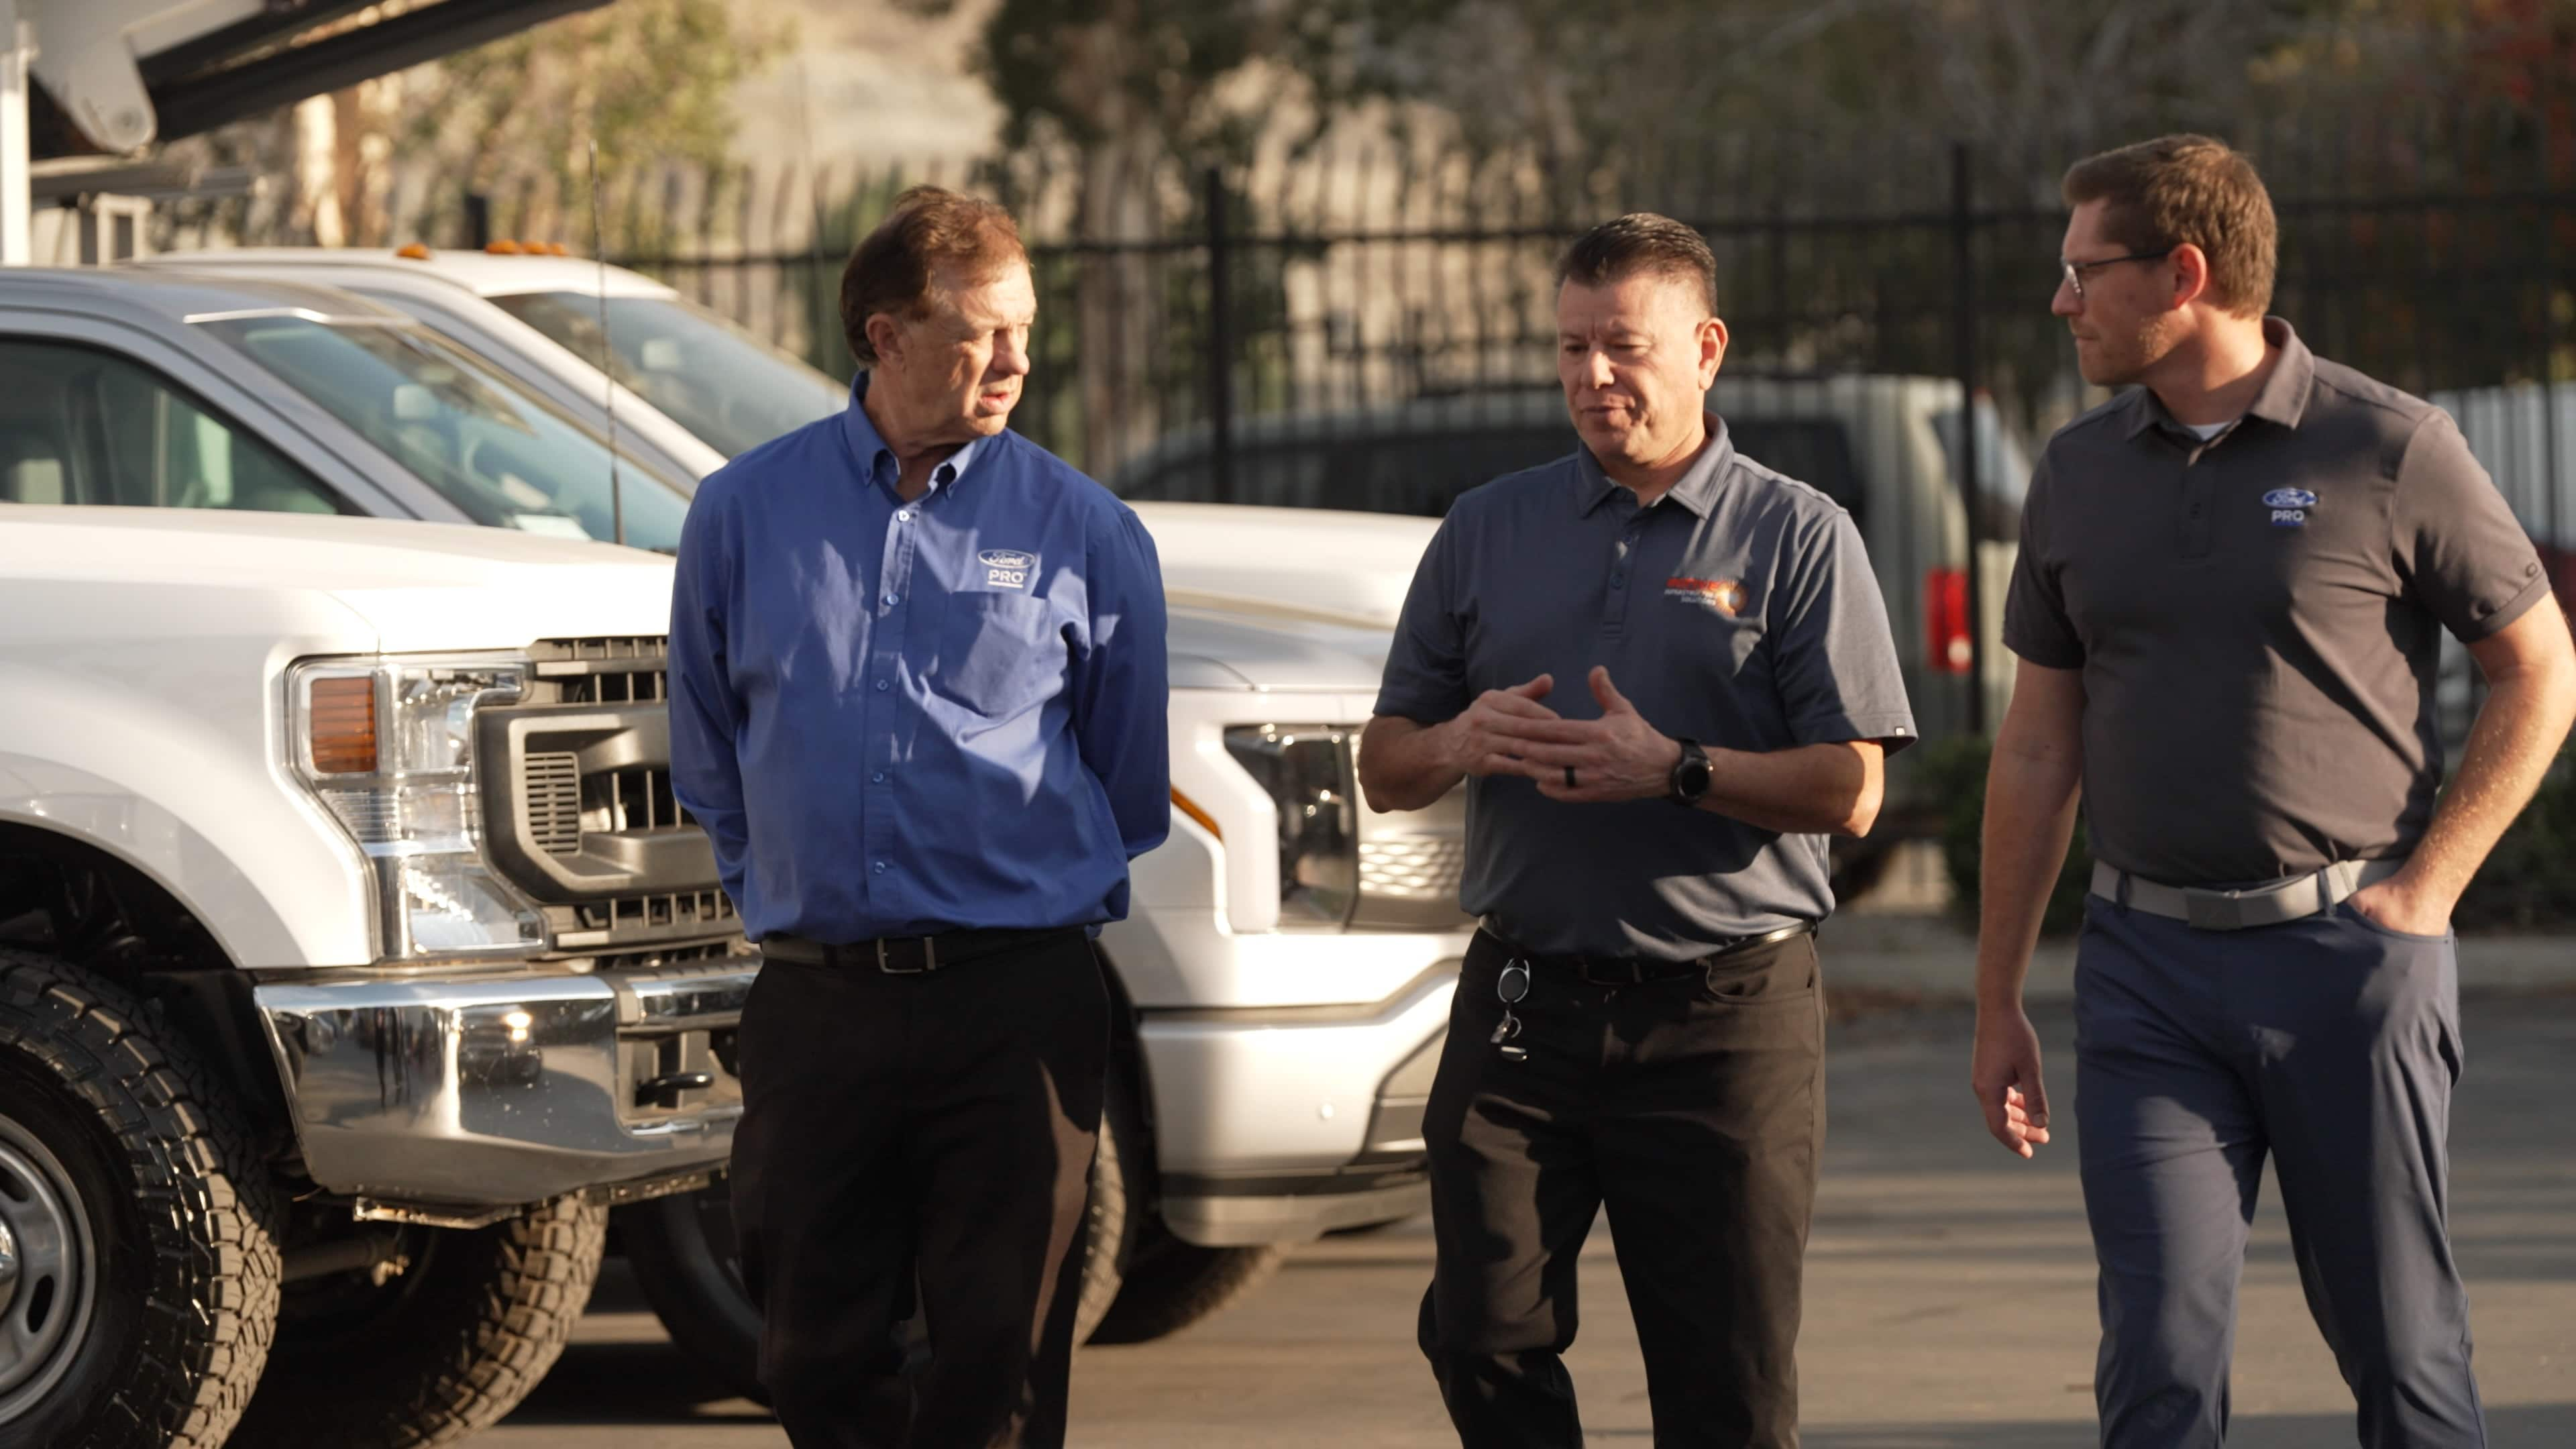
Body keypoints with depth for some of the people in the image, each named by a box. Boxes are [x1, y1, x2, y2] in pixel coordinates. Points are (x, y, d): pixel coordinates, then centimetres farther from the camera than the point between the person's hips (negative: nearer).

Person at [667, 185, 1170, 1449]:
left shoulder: (1085, 532, 2)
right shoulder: (742, 514, 6)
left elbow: (1131, 778, 11)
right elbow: (707, 760, 18)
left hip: (1016, 1008, -2)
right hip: (814, 1003, 2)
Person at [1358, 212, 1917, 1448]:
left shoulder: (1795, 537, 3)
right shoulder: (1485, 533, 13)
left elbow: (1849, 792, -5)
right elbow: (1382, 768, 14)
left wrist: (1674, 769, -18)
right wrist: (1461, 744, -8)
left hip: (1724, 1013, -3)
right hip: (1520, 1006, 3)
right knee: (1482, 1342, -2)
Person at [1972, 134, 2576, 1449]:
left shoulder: (2389, 452, -5)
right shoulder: (2079, 476, 9)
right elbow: (2037, 748, 14)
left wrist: (2428, 885, -6)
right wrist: (1996, 1002, 13)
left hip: (2349, 955, -3)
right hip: (2147, 969, 3)